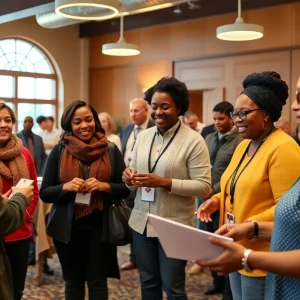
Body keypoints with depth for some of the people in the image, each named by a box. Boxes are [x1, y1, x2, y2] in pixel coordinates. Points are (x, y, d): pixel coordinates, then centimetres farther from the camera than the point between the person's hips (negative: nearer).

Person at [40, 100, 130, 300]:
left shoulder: (111, 150, -1)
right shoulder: (59, 151, -1)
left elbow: (125, 189, 1)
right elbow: (44, 193, 0)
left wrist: (105, 186, -18)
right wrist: (65, 187, -19)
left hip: (100, 227, 0)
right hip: (67, 227, 1)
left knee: (98, 282, 7)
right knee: (73, 282, 13)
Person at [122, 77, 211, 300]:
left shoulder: (193, 140, -12)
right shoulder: (143, 136, 6)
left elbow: (204, 186, -15)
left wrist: (164, 182, -24)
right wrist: (130, 177, -11)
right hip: (142, 222, 5)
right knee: (148, 282, 18)